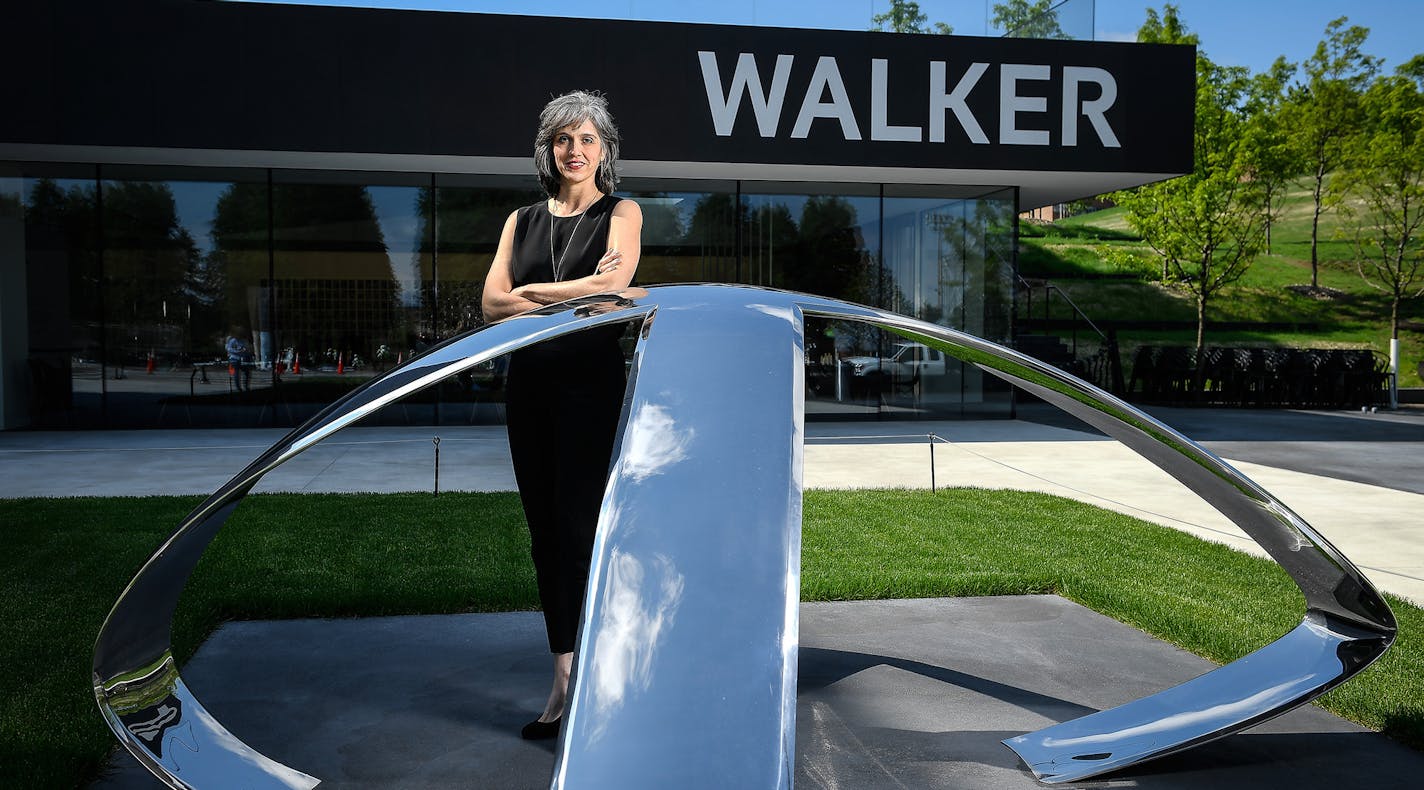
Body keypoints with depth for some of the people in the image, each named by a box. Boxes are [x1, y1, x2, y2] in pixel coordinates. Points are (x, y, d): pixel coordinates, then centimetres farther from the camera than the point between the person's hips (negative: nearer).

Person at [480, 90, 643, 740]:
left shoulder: (621, 213, 6)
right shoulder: (522, 221, 16)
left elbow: (613, 286, -11)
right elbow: (492, 303, 3)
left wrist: (533, 294, -5)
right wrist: (578, 289, -8)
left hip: (591, 382, -4)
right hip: (529, 385, 5)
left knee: (579, 528, -9)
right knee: (545, 532, 6)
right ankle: (563, 678, 16)